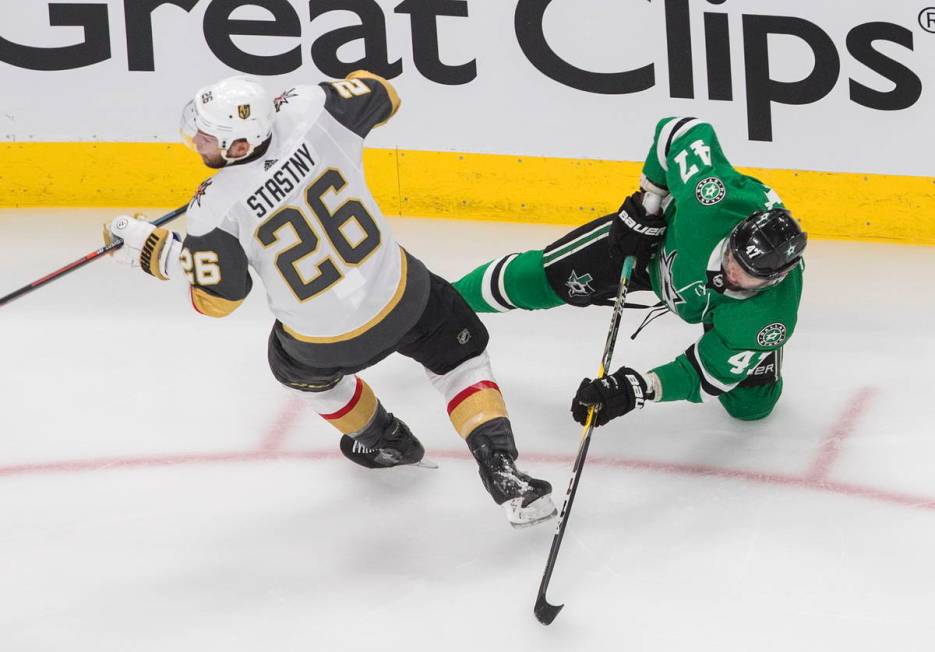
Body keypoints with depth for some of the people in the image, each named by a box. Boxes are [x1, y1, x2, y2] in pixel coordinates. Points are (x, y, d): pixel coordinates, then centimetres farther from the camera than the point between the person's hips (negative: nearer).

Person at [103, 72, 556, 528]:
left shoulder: (216, 207, -23)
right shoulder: (306, 113, -18)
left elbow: (218, 297, -10)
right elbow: (379, 96, 0)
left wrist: (151, 247, -1)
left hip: (325, 342, -1)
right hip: (400, 297, 1)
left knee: (300, 365, 35)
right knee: (459, 356, 24)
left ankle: (383, 439, 52)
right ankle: (501, 470, 7)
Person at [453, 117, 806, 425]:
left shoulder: (771, 317, -42)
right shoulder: (716, 201, -44)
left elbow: (707, 373, -33)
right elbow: (682, 131, -25)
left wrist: (639, 389, -46)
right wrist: (647, 200, -22)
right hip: (657, 235, 1)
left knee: (750, 404, -7)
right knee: (538, 278, -3)